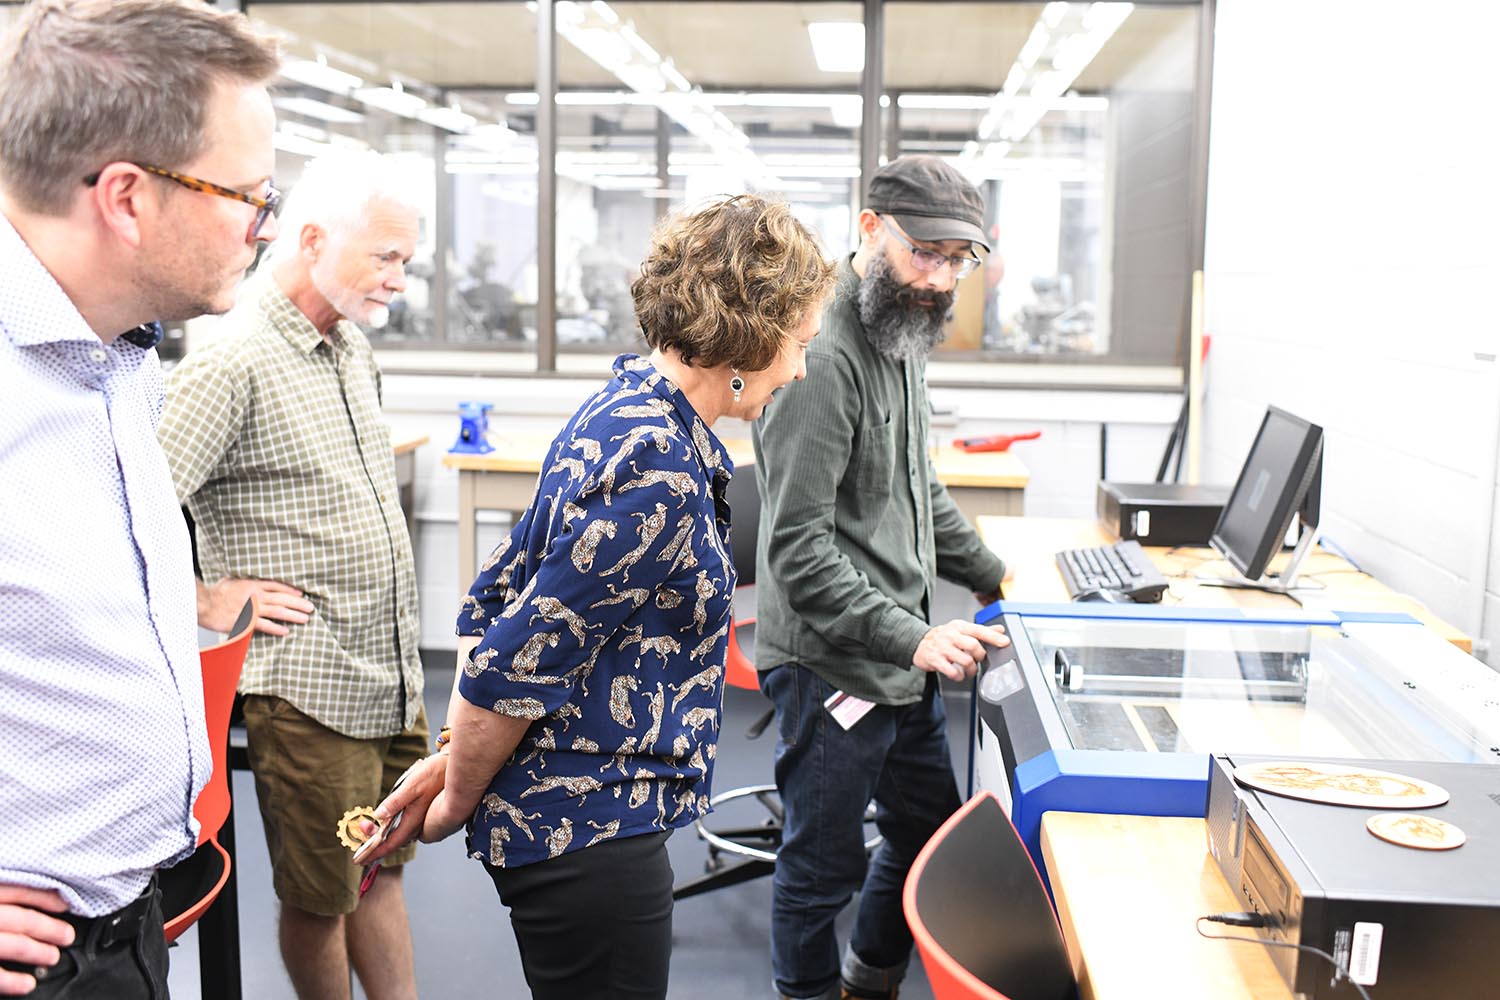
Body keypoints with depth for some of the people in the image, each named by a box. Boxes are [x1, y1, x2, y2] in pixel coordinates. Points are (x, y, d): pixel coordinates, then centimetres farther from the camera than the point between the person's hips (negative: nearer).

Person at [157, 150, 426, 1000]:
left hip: (395, 680, 8)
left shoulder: (354, 347, 11)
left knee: (384, 869, 19)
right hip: (309, 688, -8)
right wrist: (209, 603, -13)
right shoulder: (233, 362, -17)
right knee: (320, 899, 9)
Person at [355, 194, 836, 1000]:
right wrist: (458, 800, -6)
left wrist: (455, 758, 9)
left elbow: (505, 590, 10)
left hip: (580, 818, 9)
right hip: (586, 832, -9)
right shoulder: (658, 474, -25)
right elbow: (517, 664, -23)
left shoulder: (622, 412, 6)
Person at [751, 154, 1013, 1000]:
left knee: (931, 832, 22)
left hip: (902, 659, 10)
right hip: (831, 664, -10)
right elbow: (798, 547, -24)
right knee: (824, 865, 6)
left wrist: (991, 573, 22)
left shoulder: (904, 339, 10)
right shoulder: (824, 358, -22)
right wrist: (911, 638, -27)